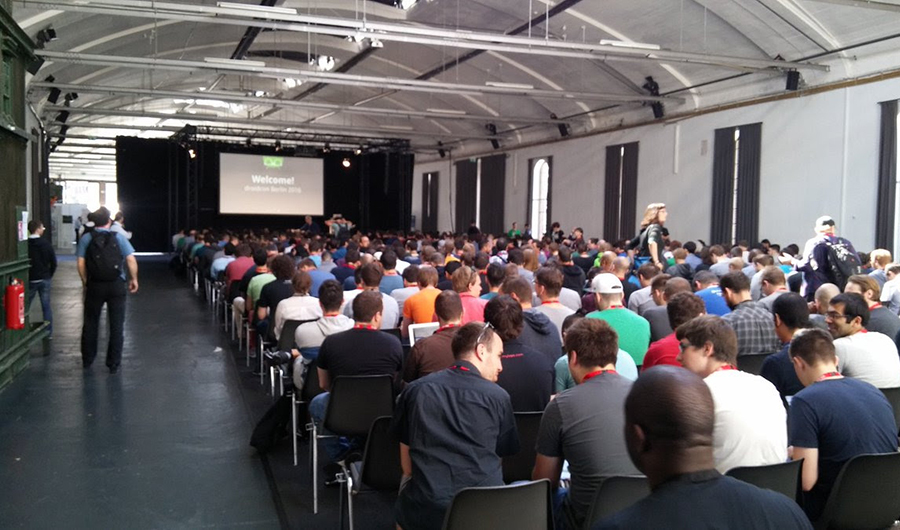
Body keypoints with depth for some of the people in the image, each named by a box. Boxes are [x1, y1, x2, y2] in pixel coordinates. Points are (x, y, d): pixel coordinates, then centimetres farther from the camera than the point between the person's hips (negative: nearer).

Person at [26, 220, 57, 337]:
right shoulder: (46, 244, -7)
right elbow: (53, 262, -4)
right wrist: (49, 275, 9)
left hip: (29, 280, 0)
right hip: (45, 279, 0)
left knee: (25, 307, 12)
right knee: (46, 306, 6)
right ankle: (49, 332, 8)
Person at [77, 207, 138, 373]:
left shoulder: (86, 239, 1)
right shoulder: (119, 237, -2)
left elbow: (81, 263, -4)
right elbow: (131, 260, -8)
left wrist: (85, 281, 9)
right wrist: (134, 279, 3)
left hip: (94, 285, 1)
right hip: (116, 285, -1)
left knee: (90, 323, 16)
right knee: (116, 325, 5)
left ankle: (87, 360, 27)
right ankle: (113, 364, 7)